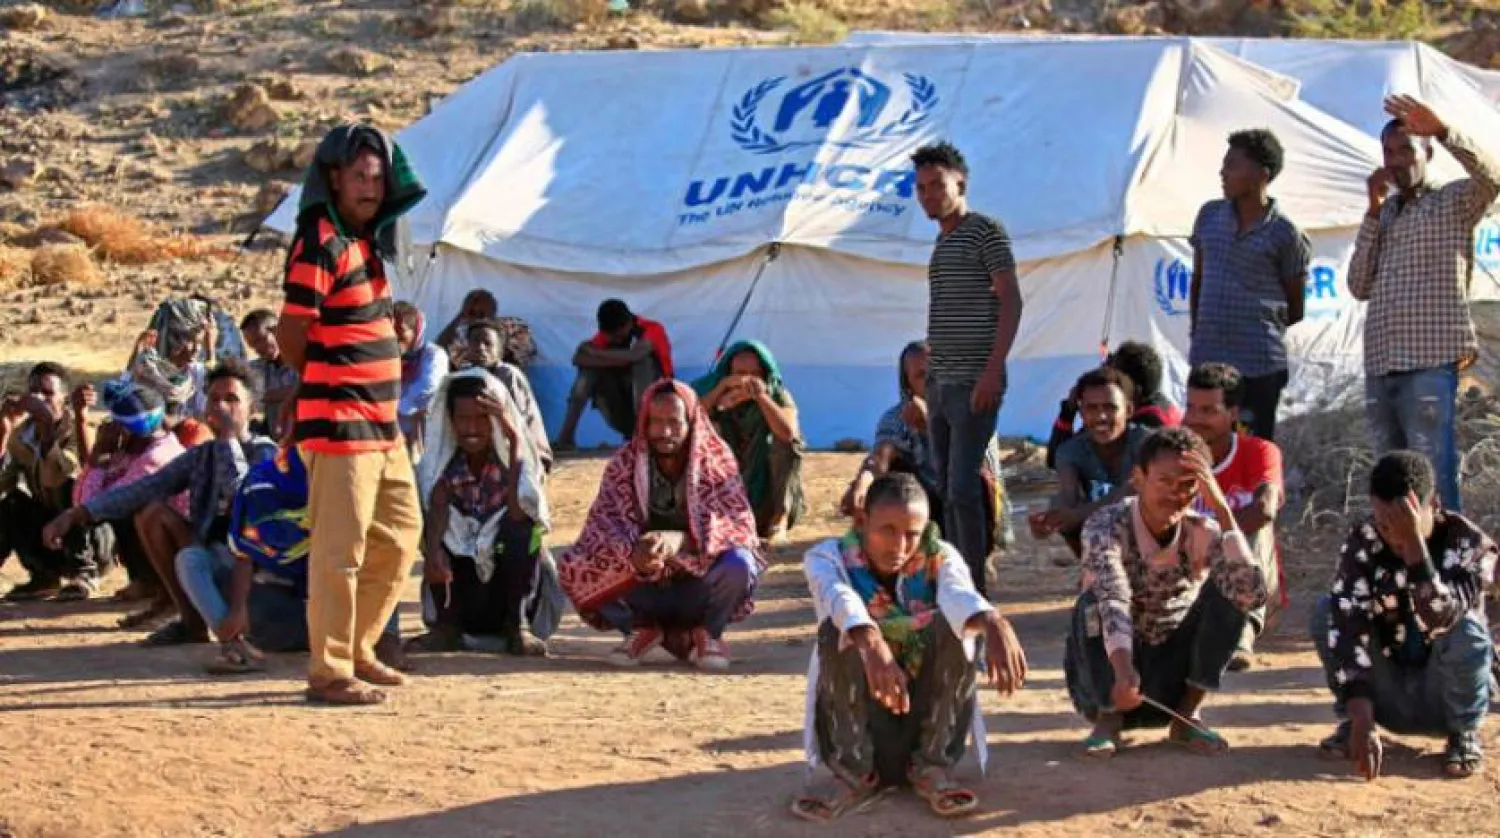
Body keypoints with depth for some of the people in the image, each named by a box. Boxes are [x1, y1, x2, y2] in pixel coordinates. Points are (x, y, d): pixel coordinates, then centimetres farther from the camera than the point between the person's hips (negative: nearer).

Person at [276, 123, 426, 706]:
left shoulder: (369, 239, 14)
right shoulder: (320, 246, -14)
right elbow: (291, 338, -13)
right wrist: (329, 381, 1)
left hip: (382, 423, 10)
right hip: (340, 423, -10)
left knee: (399, 537, 17)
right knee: (341, 548, -6)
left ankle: (356, 651, 27)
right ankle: (329, 673, 1)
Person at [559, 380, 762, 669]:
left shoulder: (716, 461, -9)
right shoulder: (624, 464, -6)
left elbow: (741, 525, -20)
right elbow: (604, 523, -16)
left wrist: (682, 541, -40)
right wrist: (634, 555, -40)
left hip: (697, 589, -1)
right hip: (644, 588, 1)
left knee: (740, 563, -33)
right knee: (574, 565, -23)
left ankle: (707, 633, -3)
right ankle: (644, 630, -1)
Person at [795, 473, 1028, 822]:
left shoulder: (939, 558, -7)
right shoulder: (829, 556, -10)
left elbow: (961, 593, -31)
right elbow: (839, 597, -35)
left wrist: (994, 623, -56)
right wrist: (870, 641, -58)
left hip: (928, 717, 1)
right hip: (860, 719, -1)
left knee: (952, 622, -24)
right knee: (839, 627, -26)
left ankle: (932, 766, -15)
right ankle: (853, 772, -18)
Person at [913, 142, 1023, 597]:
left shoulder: (986, 231, -6)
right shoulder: (943, 241, 19)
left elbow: (1011, 300, -12)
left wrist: (993, 370, -20)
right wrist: (930, 379, 18)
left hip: (974, 384, -9)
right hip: (941, 383, 9)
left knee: (963, 489, -13)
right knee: (948, 489, 8)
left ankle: (975, 589, -10)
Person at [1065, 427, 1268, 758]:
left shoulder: (1203, 533, -12)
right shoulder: (1107, 526, -20)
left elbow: (1253, 595, -30)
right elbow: (1113, 600, -37)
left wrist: (1221, 509, -32)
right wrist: (1123, 672, -55)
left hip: (1172, 683, 3)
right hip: (1107, 682, -2)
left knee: (1228, 589, -19)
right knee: (1091, 603, -31)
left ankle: (1187, 716, -10)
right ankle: (1108, 717, -13)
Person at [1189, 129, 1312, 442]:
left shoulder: (1284, 234, -4)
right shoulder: (1210, 215, 9)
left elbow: (1295, 310, 3)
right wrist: (1197, 332, 12)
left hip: (1259, 365, -4)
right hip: (1206, 360, 4)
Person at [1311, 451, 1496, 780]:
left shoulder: (1470, 544, -20)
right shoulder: (1362, 542, -14)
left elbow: (1440, 618, -37)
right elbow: (1348, 625, -24)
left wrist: (1414, 540, -44)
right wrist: (1360, 718, -35)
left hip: (1442, 699, -2)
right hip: (1386, 700, 2)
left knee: (1466, 630, -32)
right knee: (1327, 611, -20)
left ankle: (1464, 734, -7)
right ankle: (1348, 723, -3)